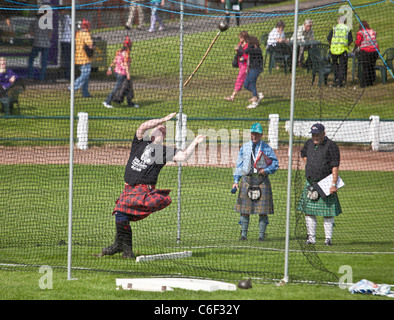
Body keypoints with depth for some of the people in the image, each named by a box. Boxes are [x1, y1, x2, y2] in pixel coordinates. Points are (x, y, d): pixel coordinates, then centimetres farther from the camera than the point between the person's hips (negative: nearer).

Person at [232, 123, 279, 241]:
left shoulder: (266, 148, 2)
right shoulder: (244, 148, 10)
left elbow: (275, 163, 4)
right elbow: (239, 164, 13)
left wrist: (266, 170, -14)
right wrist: (236, 181, 5)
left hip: (262, 180, -2)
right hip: (247, 179, 2)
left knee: (263, 210, -2)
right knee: (245, 209, 2)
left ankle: (261, 235, 5)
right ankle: (243, 234, 9)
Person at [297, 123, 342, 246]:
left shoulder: (331, 146, -9)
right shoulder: (309, 143, 10)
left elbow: (335, 166, -13)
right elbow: (303, 153, 33)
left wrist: (334, 184, -20)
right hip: (310, 183, 6)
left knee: (327, 213, -3)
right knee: (308, 211, 4)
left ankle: (328, 238, 3)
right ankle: (311, 238, 11)